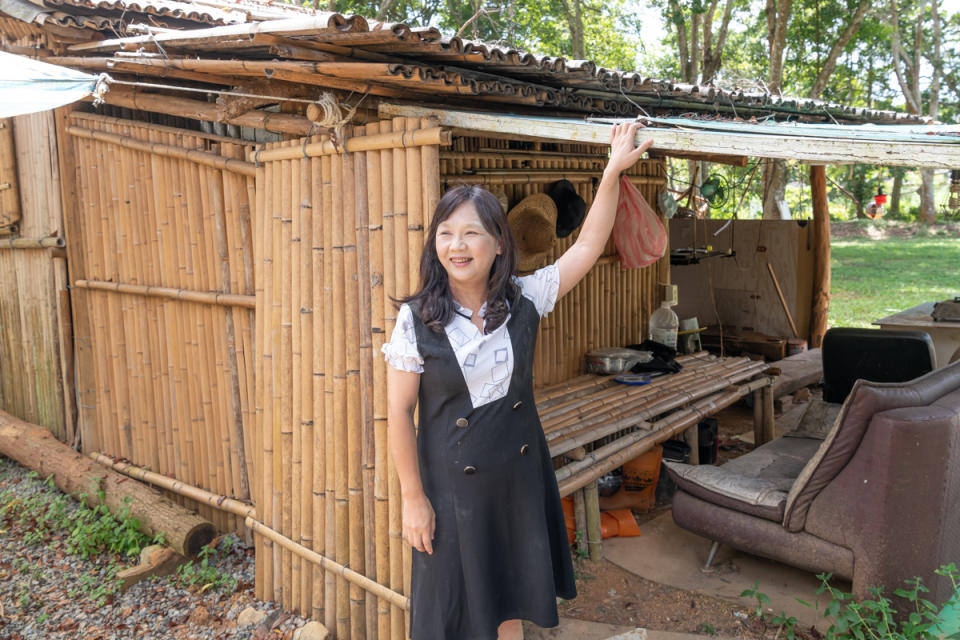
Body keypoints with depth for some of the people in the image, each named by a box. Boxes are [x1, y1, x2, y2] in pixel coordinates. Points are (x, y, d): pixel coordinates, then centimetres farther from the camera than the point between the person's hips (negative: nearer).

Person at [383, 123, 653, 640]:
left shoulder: (523, 300, -6)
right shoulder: (417, 319, -15)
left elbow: (587, 247, -6)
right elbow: (399, 414, -11)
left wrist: (613, 171, -10)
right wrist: (413, 498, -10)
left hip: (520, 478, 3)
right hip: (452, 487, -2)